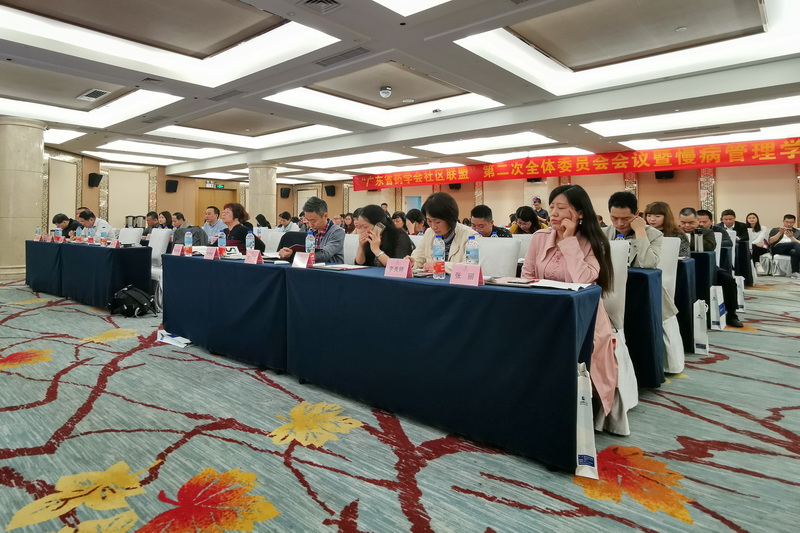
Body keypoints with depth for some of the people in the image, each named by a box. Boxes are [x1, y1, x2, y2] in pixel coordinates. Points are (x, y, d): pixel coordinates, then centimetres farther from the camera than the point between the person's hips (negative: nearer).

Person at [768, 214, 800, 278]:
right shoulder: (775, 230, 24)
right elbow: (770, 241, 6)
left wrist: (791, 237, -5)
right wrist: (780, 233, -5)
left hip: (792, 249, 2)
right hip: (777, 247, -2)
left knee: (794, 251, -39)